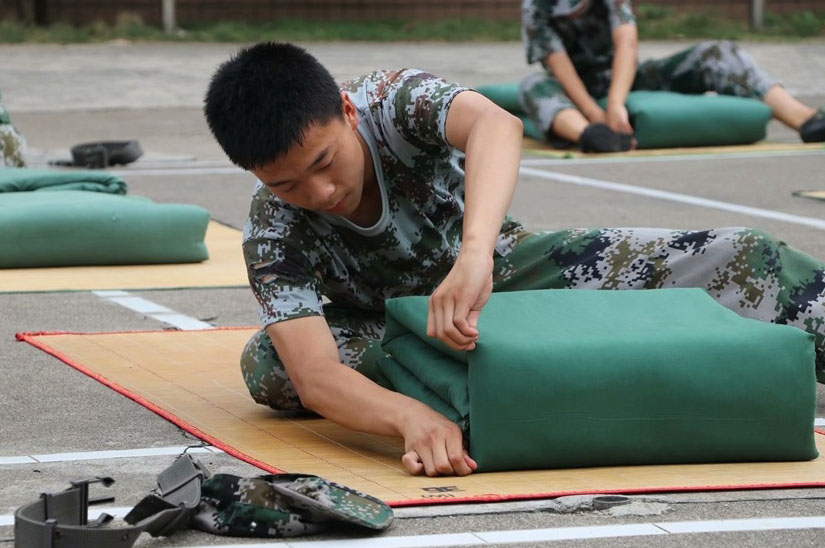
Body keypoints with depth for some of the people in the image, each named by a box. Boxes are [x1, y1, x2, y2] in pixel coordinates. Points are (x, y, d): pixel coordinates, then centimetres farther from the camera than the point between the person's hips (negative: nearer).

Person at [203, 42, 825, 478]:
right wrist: (413, 418, -63)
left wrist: (474, 252, -72)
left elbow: (496, 123, -53)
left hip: (499, 268, 0)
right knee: (267, 365, -33)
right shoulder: (272, 234, -29)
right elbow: (316, 376, -42)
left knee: (742, 261, -17)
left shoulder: (391, 101, -30)